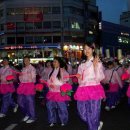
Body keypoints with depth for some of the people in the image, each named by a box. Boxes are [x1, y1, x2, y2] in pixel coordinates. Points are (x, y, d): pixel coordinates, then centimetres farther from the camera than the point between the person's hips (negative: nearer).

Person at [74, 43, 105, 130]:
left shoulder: (97, 62, 1)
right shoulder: (82, 64, 17)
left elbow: (99, 78, -10)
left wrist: (95, 66, -16)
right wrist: (79, 77, 3)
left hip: (93, 89, -6)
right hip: (83, 91, 6)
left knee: (93, 113, -2)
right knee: (83, 113, 9)